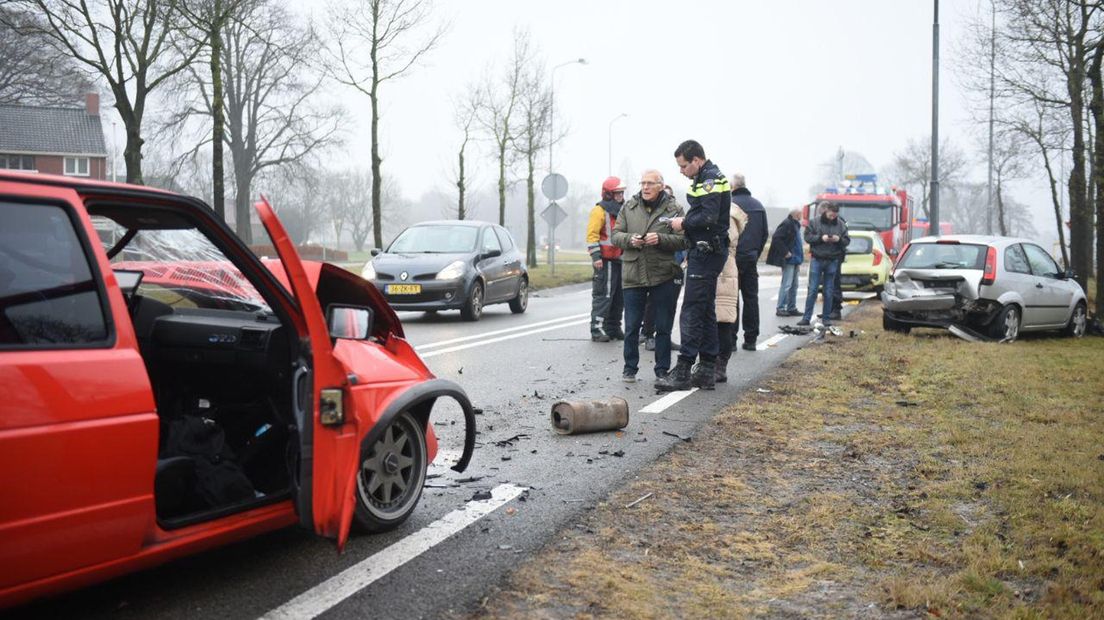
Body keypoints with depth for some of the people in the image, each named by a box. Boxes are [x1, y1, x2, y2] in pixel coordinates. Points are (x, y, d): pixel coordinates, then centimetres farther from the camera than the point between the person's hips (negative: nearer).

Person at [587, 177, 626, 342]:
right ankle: (597, 329, -8)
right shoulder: (600, 211, -7)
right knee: (603, 296, -10)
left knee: (618, 297, 11)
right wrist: (596, 256, -21)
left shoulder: (621, 211, 20)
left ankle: (613, 328, 20)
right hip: (606, 260, -9)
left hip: (619, 260, 9)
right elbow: (592, 234, -14)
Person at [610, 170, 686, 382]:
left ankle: (663, 370, 18)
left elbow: (682, 240, -5)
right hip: (633, 275, 2)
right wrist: (630, 239, -13)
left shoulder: (673, 209, 0)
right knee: (631, 326, 6)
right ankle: (630, 368, 19)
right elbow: (616, 234, 7)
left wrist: (660, 239, -21)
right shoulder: (629, 207, 8)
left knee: (663, 327, 6)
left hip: (663, 276, -2)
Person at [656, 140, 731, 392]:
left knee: (692, 312, -9)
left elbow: (709, 217, -24)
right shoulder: (707, 178, 18)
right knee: (706, 312, 12)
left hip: (706, 254, -11)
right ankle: (707, 371, 17)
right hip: (705, 253, 11)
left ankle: (683, 371, -7)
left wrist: (684, 223, -10)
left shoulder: (710, 180, -13)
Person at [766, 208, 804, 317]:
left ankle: (792, 308, 18)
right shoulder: (787, 224, -13)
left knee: (794, 285, 12)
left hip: (795, 260, 10)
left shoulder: (795, 225, 16)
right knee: (786, 284, -9)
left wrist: (799, 260, 16)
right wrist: (785, 252, -20)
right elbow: (776, 237, -21)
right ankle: (780, 308, -4)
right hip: (789, 259, -10)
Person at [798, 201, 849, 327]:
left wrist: (839, 240, -14)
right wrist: (820, 238, -17)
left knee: (829, 291, 7)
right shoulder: (815, 222, -2)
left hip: (833, 261, 2)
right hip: (817, 260, -2)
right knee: (812, 290, -2)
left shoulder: (841, 224, 4)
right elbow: (807, 237, -3)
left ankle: (827, 317, 14)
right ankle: (806, 318, 2)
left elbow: (847, 240, 7)